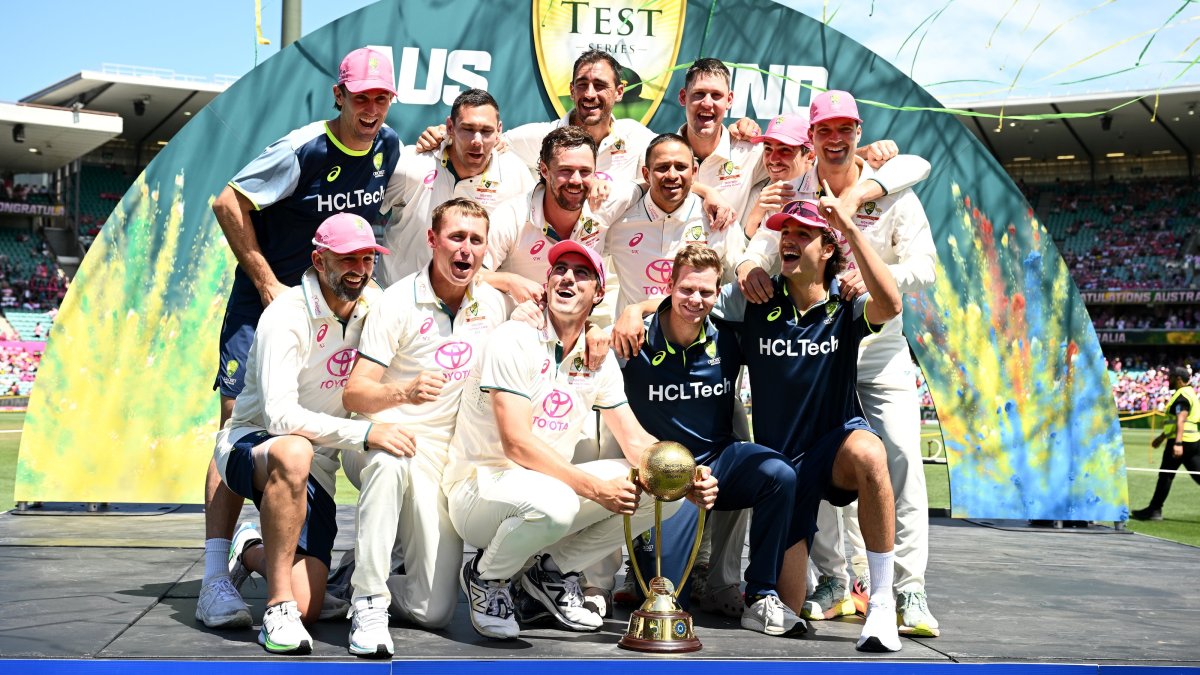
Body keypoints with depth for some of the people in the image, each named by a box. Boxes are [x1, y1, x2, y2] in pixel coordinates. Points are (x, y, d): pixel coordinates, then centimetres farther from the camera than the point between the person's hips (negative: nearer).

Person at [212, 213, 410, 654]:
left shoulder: (374, 305, -1)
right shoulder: (286, 316, -20)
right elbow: (280, 416, -30)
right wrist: (364, 433, -36)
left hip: (317, 466, 5)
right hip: (250, 444, -5)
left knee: (307, 609, -8)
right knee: (292, 453, -44)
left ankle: (252, 552, 28)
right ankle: (277, 607, -33)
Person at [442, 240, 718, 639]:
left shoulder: (599, 359, 7)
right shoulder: (515, 340, -15)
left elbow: (635, 441, 5)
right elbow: (517, 443, -24)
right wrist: (596, 489, -30)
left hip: (553, 482, 7)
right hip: (482, 485, -7)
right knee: (553, 502, -39)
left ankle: (552, 572, 7)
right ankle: (486, 576, -6)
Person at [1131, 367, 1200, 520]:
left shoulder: (1182, 395, -12)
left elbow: (1181, 420, -25)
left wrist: (1178, 443, -34)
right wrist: (1162, 436, 36)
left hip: (1182, 441, -9)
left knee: (1165, 475, 0)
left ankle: (1154, 510, 7)